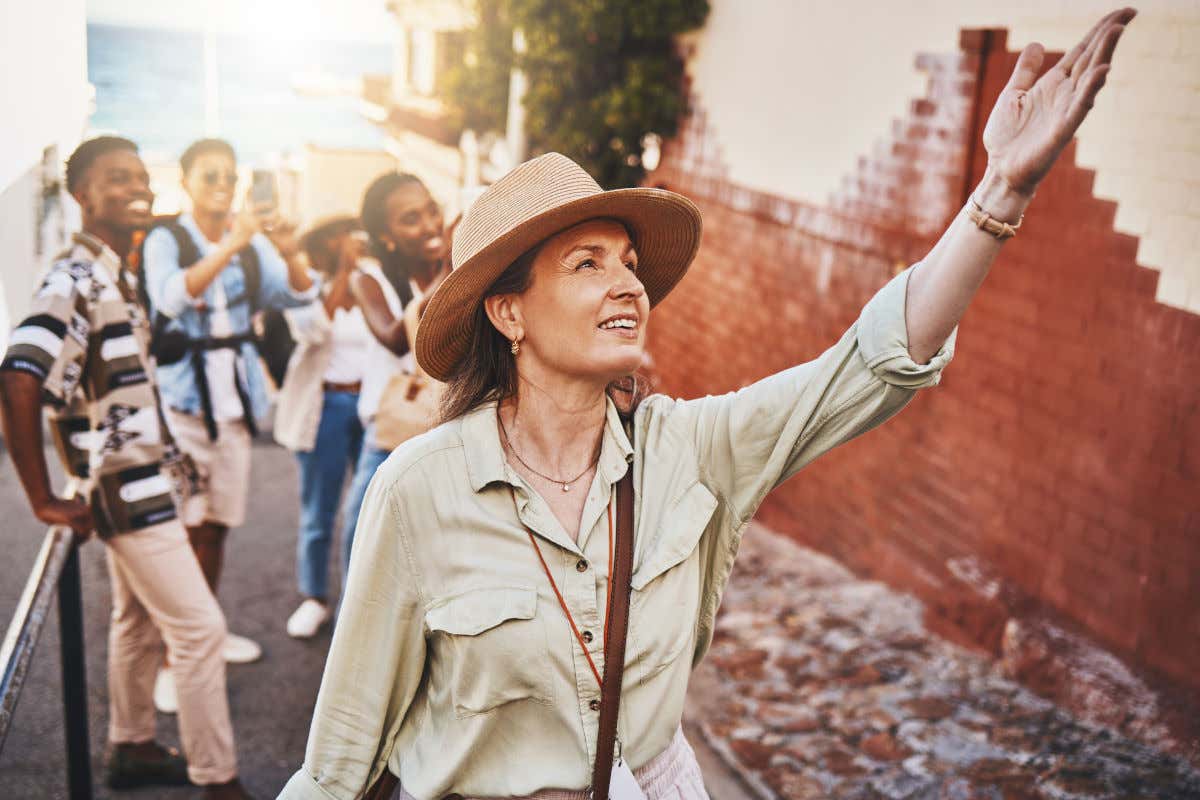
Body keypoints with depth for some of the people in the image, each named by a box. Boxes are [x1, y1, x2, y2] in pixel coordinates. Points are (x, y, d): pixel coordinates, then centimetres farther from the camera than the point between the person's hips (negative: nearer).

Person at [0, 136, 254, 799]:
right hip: (126, 485, -9)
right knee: (199, 626, -4)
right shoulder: (76, 278, -20)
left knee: (139, 620, 20)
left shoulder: (113, 272, 10)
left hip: (134, 479, 9)